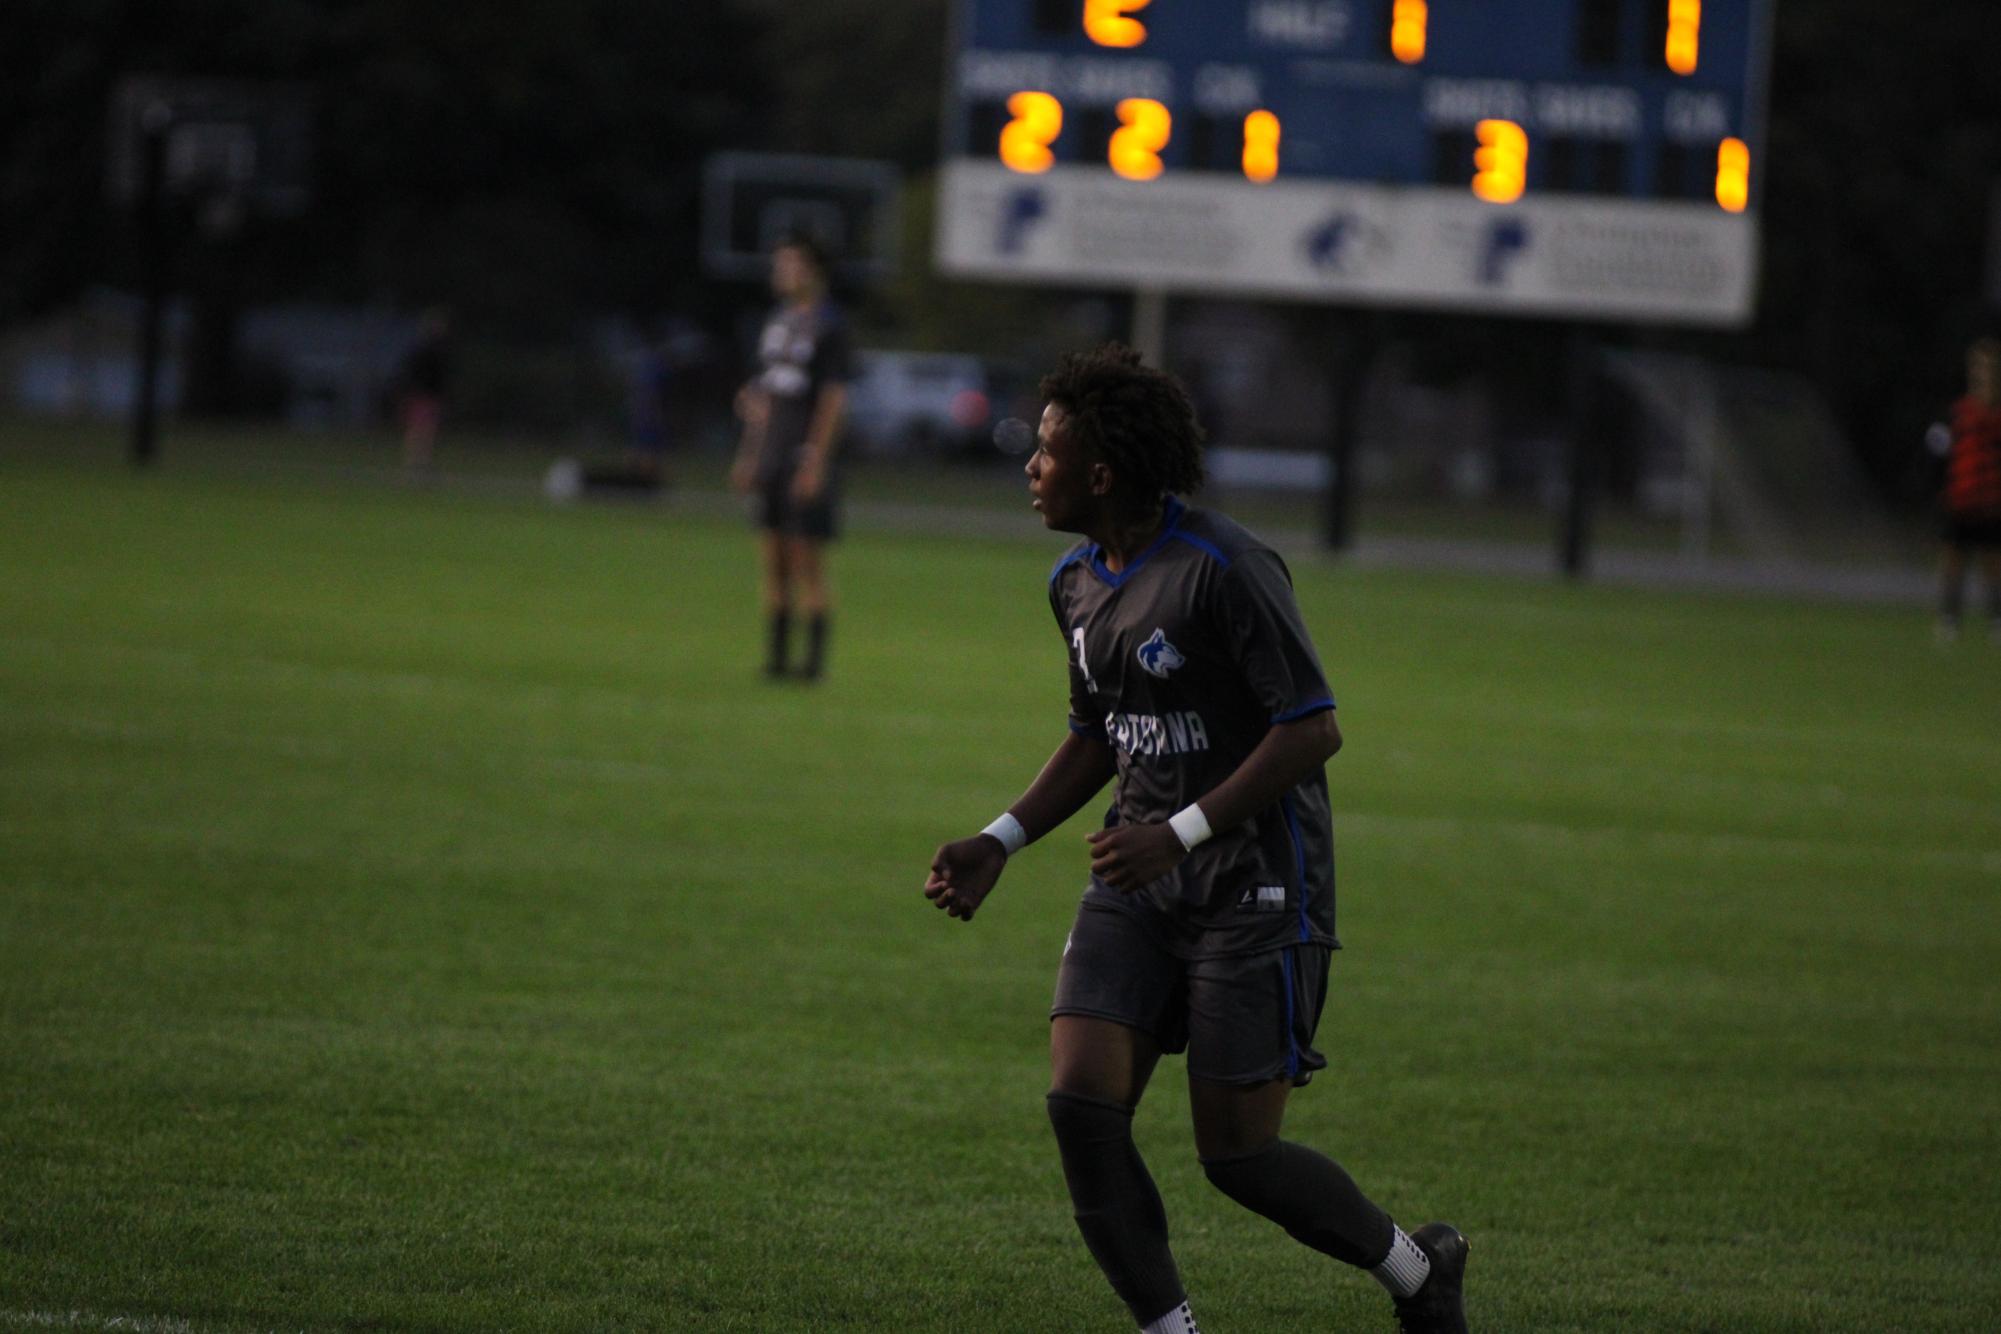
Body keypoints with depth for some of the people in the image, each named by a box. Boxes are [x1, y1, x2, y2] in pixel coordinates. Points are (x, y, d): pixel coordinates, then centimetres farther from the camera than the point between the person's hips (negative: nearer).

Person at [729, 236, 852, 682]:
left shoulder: (829, 325, -7)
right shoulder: (777, 322, 15)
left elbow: (835, 399, -12)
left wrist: (815, 460, -17)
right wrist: (749, 455, 17)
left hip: (807, 457, -7)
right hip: (772, 454, 7)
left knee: (808, 557, -7)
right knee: (774, 557, 7)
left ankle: (815, 656, -4)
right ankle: (778, 653, 10)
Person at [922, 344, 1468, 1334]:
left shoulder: (1225, 571, -18)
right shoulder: (1077, 582, 8)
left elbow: (1313, 730, -19)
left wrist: (1181, 833, -24)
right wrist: (998, 843, 9)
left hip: (1255, 889, -7)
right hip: (1138, 885, 7)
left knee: (1236, 1155, -3)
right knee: (1080, 1104, -11)